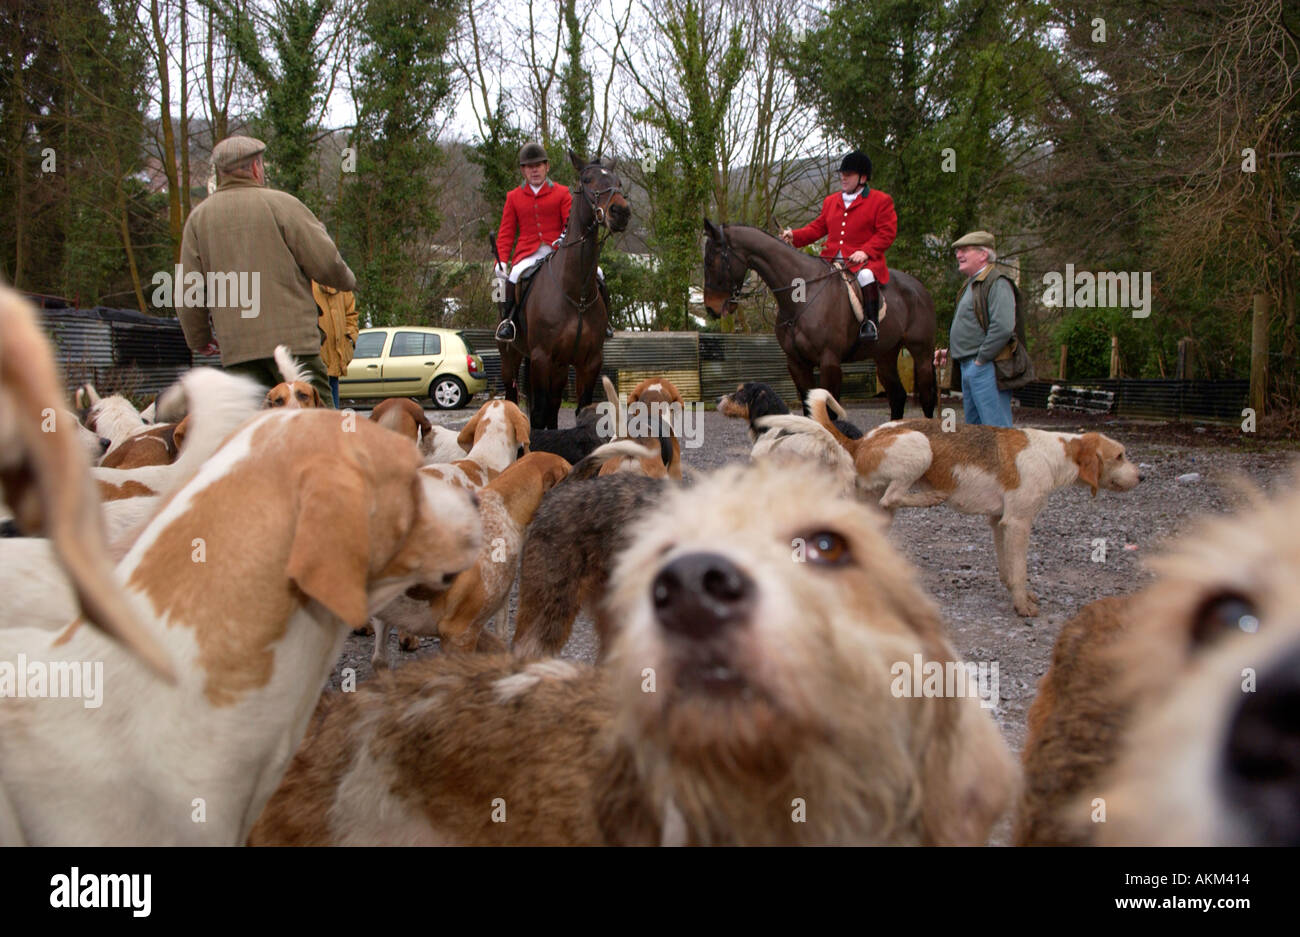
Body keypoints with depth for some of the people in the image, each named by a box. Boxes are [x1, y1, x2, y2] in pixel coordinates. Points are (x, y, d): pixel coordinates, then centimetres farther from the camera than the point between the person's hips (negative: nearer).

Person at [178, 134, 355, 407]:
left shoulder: (198, 216, 10)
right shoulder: (280, 204, -3)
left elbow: (188, 292, 11)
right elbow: (325, 262, -5)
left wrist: (200, 340, 25)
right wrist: (348, 282, 17)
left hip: (235, 347, 4)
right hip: (292, 338, -4)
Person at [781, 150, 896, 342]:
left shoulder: (881, 201, 4)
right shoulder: (831, 201, 22)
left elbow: (887, 233, -5)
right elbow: (818, 227, 21)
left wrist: (865, 251, -19)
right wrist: (794, 235, 2)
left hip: (863, 261, -6)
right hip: (831, 260, 6)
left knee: (866, 276, -38)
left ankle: (870, 322, -28)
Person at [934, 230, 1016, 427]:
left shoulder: (997, 283, -12)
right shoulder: (972, 284, 21)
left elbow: (1003, 328, -24)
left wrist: (981, 359, -20)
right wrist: (950, 351, 17)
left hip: (986, 368, -11)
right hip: (968, 367, 11)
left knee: (996, 428, -10)